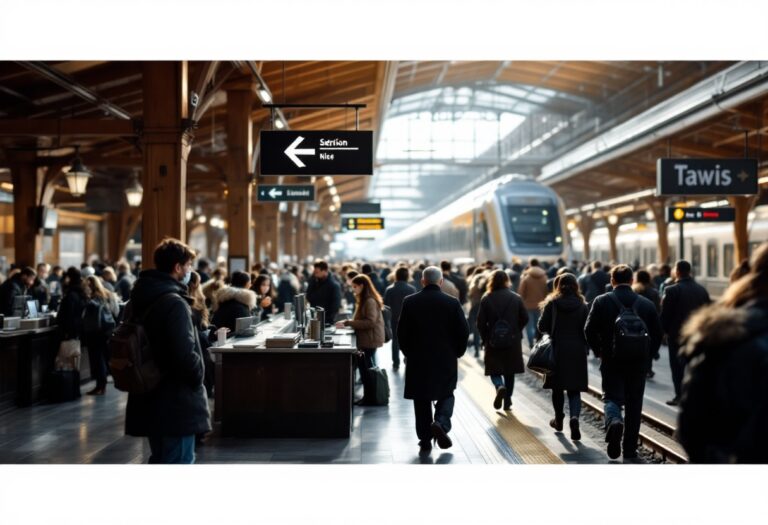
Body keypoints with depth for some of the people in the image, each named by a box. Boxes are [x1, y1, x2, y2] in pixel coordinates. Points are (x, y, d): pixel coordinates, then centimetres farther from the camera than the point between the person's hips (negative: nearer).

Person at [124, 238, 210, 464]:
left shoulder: (137, 300, 10)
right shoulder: (174, 303, -20)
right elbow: (185, 354, -25)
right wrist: (198, 378, -8)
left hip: (149, 399, 9)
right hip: (176, 402, -9)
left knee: (160, 460, 21)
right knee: (179, 461, -1)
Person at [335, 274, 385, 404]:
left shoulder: (370, 301, -15)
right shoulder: (364, 300, 17)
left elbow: (370, 322, -22)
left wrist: (349, 322, -21)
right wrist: (348, 322, 5)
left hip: (370, 339, -10)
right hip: (365, 338, 10)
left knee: (367, 368, -4)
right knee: (364, 367, 9)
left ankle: (369, 397, 3)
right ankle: (367, 395, 13)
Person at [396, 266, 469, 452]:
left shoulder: (409, 302, -4)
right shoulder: (452, 303, -5)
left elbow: (401, 332, -1)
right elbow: (463, 331, -5)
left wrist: (408, 352, 13)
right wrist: (457, 352, 10)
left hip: (418, 360, 1)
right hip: (446, 360, -1)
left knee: (421, 400, 10)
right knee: (446, 395, 14)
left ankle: (425, 440, 12)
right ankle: (441, 423, -12)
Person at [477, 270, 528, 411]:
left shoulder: (486, 299, -8)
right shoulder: (516, 298, -3)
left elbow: (481, 322, -9)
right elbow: (525, 318, -2)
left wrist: (485, 338, 5)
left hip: (493, 341, -2)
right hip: (513, 341, 2)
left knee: (494, 370, 9)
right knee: (509, 372, 14)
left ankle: (500, 387, -22)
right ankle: (507, 401, 16)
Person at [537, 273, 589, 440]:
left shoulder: (552, 304, -4)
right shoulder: (582, 306, -3)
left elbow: (542, 327, -4)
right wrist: (585, 348, 10)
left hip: (557, 351, 0)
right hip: (577, 352, 0)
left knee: (557, 387, 16)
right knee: (574, 389, 5)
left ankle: (559, 420, 28)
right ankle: (574, 416, -19)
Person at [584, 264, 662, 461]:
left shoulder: (601, 301, -4)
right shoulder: (646, 304, 2)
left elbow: (589, 330, -7)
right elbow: (658, 333, 2)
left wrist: (599, 351, 6)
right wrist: (646, 353, 13)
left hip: (611, 361, -1)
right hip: (638, 363, 2)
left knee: (612, 397, 8)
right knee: (634, 404, 10)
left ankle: (614, 421, -26)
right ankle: (630, 449, 14)